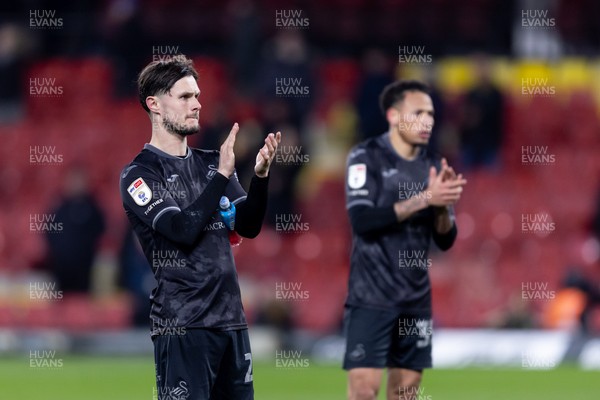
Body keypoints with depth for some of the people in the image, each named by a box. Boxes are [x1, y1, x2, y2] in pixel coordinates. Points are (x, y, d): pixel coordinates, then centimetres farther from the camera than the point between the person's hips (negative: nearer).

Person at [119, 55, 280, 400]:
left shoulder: (210, 163, 12)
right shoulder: (139, 174, -6)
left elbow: (248, 226, 6)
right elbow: (182, 230, -18)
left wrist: (260, 175, -9)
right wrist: (222, 175, -20)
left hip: (231, 319, 6)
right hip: (182, 325, -6)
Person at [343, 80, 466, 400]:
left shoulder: (432, 166, 10)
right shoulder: (367, 157, -5)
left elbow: (446, 240, 10)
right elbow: (362, 220, -18)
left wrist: (443, 206, -11)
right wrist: (424, 199, -20)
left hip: (416, 299, 5)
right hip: (371, 296, -5)